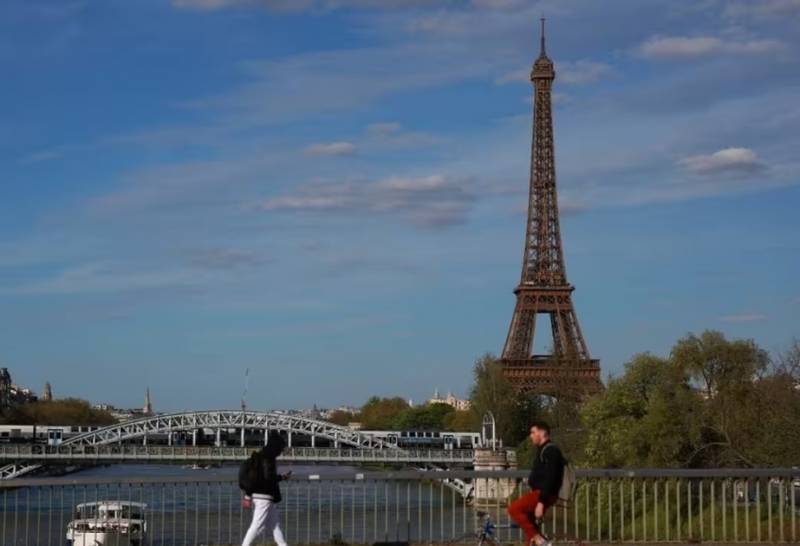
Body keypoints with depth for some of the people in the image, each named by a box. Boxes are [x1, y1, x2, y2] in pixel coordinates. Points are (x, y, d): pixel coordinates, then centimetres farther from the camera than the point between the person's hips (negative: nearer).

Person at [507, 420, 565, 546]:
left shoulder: (550, 451, -13)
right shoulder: (542, 450, 21)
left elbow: (550, 479, -22)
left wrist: (541, 502, -27)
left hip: (544, 494, -11)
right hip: (538, 493, 11)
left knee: (514, 509, -20)